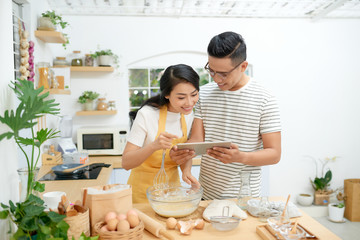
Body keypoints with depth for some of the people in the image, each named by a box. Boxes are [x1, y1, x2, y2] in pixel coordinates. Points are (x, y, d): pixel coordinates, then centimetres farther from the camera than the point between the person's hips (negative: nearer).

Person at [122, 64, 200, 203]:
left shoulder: (188, 115, -5)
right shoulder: (147, 114, -22)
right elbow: (126, 163, -23)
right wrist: (154, 146, -38)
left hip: (172, 187, 5)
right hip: (144, 191, -5)